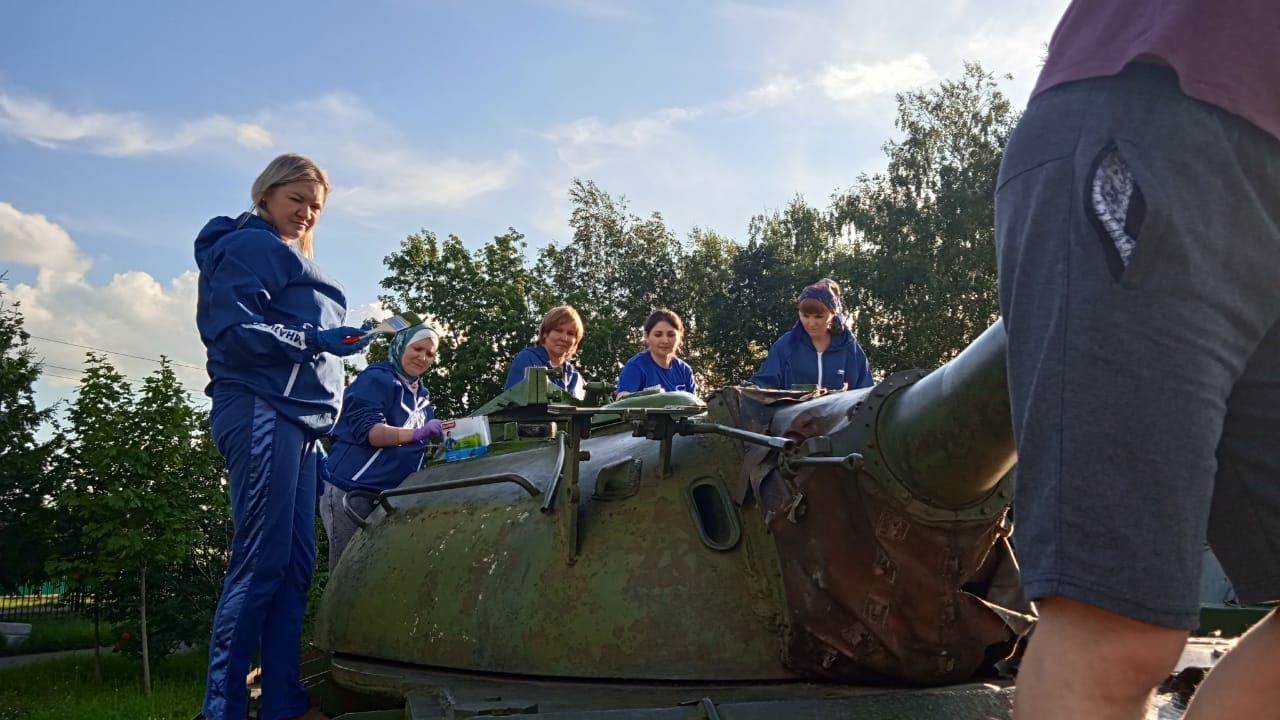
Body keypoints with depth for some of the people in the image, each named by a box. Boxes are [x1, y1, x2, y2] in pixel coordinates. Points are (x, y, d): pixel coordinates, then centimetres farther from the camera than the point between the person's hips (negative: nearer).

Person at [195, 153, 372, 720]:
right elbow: (231, 331, -14)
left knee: (295, 565, 5)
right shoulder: (248, 246, -2)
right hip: (261, 412, -10)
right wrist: (313, 339, -21)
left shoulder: (291, 259, 27)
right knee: (260, 563, -12)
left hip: (295, 419, 10)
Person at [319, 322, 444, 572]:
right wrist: (416, 433, -32)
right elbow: (367, 431, -19)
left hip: (389, 496, 8)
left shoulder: (421, 394, 17)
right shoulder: (378, 379, -6)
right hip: (351, 490, -7)